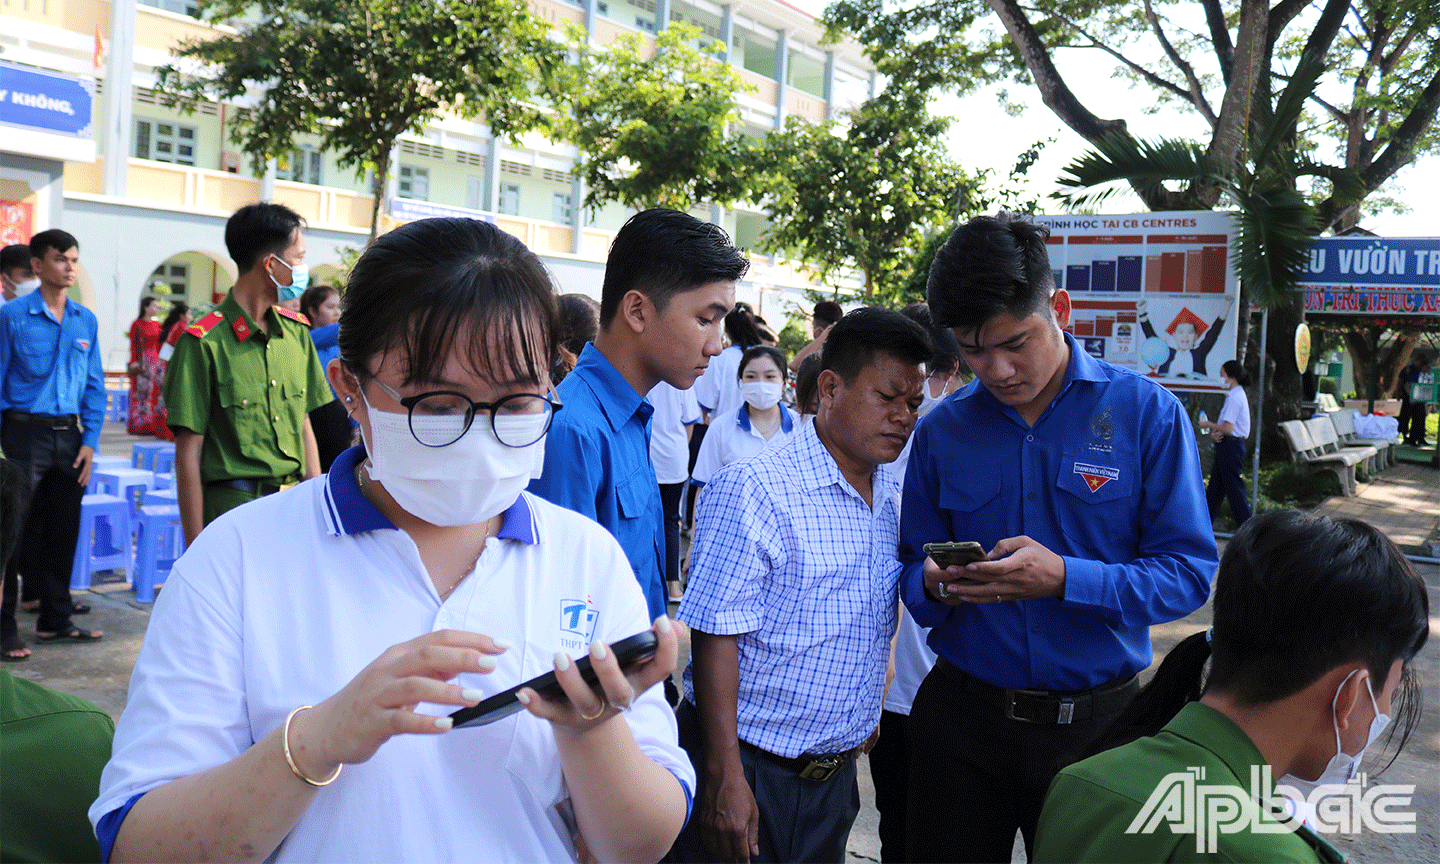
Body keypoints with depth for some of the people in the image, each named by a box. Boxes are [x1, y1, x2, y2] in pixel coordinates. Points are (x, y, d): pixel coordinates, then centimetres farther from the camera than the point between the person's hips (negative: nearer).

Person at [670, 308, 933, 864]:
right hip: (746, 774, -7)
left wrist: (865, 722, 15)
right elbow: (715, 637, -20)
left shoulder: (891, 503, 7)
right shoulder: (752, 490, -17)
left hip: (836, 773, 7)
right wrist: (724, 777, -21)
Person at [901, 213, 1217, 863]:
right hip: (962, 711, 2)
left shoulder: (1147, 413, -7)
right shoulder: (940, 431, 1)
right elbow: (913, 571, 7)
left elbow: (1189, 572, -10)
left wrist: (1064, 579, -25)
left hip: (1097, 720, -2)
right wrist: (935, 585, -17)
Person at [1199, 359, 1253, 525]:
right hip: (1228, 446, 10)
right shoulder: (1236, 396, 16)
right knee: (1214, 488, 12)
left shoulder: (1235, 398, -16)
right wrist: (1214, 433, -1)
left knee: (1234, 489, -4)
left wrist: (1208, 425, -7)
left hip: (1231, 447, -10)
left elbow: (1228, 429, -21)